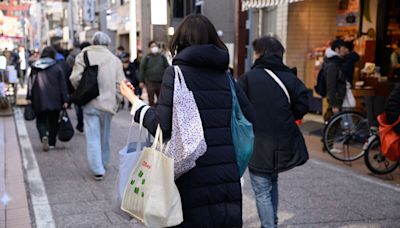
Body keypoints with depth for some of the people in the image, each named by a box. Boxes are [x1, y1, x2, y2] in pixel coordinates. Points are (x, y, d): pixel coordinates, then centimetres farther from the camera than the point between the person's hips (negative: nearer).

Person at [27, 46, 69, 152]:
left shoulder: (34, 67, 3)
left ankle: (44, 136, -17)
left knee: (41, 120, 10)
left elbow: (30, 83, 5)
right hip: (54, 100, -1)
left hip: (39, 100, 1)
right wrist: (65, 100, -2)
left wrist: (29, 98, 11)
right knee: (53, 121, 12)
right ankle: (52, 143, 15)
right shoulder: (57, 68, -3)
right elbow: (62, 85, -4)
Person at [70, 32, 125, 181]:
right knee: (104, 136, 18)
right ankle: (103, 163, 32)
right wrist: (115, 102, 8)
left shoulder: (84, 55, -4)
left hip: (91, 103, -2)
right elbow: (120, 84, -2)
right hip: (108, 103, 3)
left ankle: (98, 170, -5)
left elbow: (75, 78, -12)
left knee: (93, 137, 0)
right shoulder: (115, 59, 3)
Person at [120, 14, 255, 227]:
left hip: (192, 177, -4)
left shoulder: (175, 73, -7)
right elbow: (250, 118, 6)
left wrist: (134, 101, 1)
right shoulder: (225, 76, 6)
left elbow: (162, 126, -12)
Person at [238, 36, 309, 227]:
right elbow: (302, 106, -4)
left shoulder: (248, 78, -8)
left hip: (258, 147, -5)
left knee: (262, 193, 4)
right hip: (284, 146, 5)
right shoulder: (290, 77, 1)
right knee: (272, 181, 26)